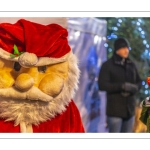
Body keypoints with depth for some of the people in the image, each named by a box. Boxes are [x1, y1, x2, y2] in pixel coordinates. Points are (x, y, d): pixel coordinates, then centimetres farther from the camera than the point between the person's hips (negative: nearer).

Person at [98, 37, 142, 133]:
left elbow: (139, 82, 14)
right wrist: (122, 86, -22)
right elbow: (102, 85, -13)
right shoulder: (107, 65, -5)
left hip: (130, 108, 5)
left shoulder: (131, 65, 10)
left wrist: (134, 87, -10)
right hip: (115, 109, -5)